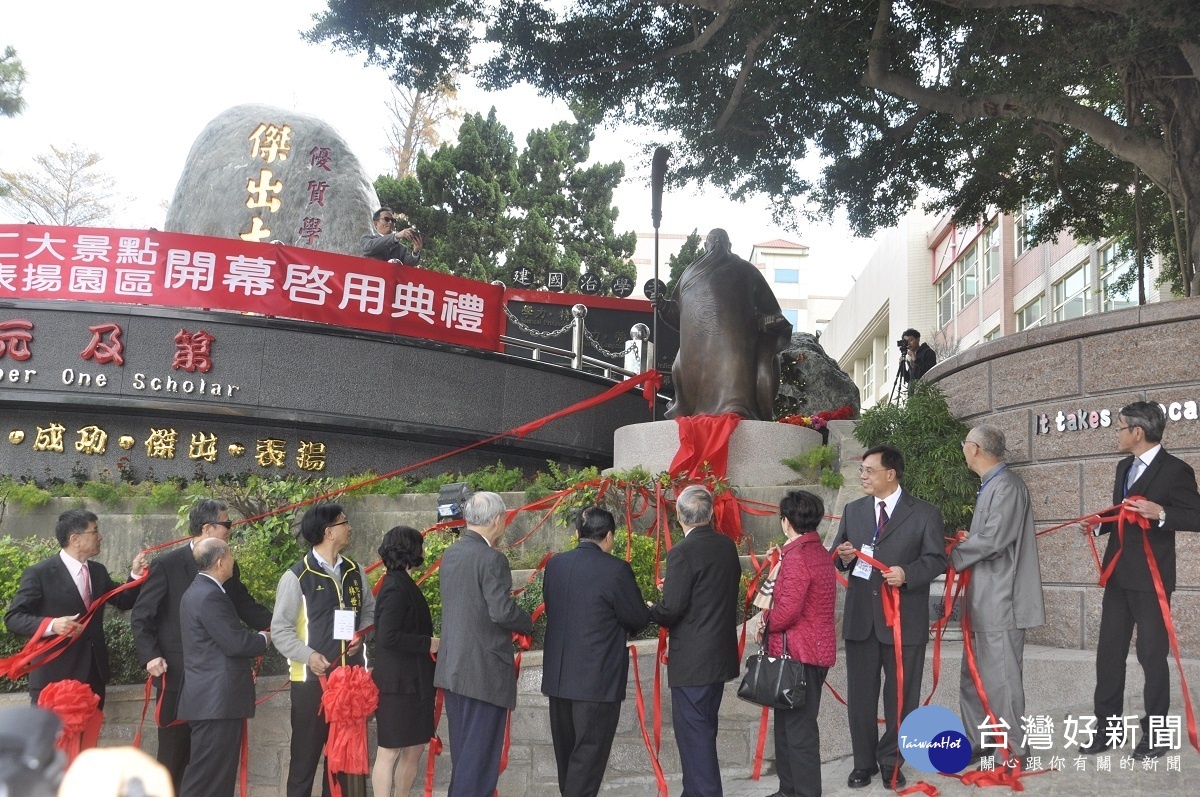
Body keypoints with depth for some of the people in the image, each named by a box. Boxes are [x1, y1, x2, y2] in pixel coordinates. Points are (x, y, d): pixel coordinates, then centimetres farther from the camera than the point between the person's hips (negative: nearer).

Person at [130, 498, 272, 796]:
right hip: (178, 674, -5)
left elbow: (245, 608, 8)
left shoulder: (228, 566, 6)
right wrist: (150, 656, -18)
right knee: (173, 753, 4)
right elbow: (141, 616, -7)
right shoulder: (168, 564, -9)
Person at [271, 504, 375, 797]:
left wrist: (361, 635, -1)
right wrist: (308, 655, -23)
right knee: (306, 753, 5)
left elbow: (369, 611, 19)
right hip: (312, 677, -5)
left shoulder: (355, 571, 8)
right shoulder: (296, 576, -8)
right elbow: (280, 629, -9)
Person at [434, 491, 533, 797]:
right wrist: (528, 623, -3)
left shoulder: (450, 554, 8)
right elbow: (502, 611, -23)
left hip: (453, 668, 8)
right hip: (485, 671, -8)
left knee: (462, 751, 18)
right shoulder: (492, 559, -17)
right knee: (481, 753, 0)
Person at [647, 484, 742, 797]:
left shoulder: (683, 552, -18)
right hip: (721, 654, 8)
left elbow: (672, 609, -20)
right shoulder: (727, 545, 4)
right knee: (705, 729, 20)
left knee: (693, 733, 1)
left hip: (692, 660, -8)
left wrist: (651, 610, 1)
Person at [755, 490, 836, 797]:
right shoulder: (820, 553, 13)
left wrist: (765, 622, -5)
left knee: (799, 729, -3)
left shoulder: (797, 556, -18)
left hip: (799, 653, -10)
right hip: (815, 650, 10)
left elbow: (787, 611, -24)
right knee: (788, 725, 19)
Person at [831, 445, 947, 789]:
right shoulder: (853, 510, 9)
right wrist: (844, 557, -10)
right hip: (860, 616, 3)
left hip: (904, 618, -3)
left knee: (901, 695, 8)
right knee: (860, 693, 9)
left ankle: (891, 761, 25)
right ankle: (864, 763, 23)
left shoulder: (925, 513, -3)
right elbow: (838, 554, 14)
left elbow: (937, 559, -5)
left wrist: (907, 573, -22)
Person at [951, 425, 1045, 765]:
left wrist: (953, 556, -10)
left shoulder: (1007, 486, -16)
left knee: (999, 679, -2)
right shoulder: (990, 485, 14)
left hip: (1000, 601, -10)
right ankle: (977, 741, 26)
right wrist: (967, 541, 3)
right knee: (973, 676, 15)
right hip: (984, 601, 10)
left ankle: (1013, 752, 8)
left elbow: (993, 540, -22)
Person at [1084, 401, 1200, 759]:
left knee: (1152, 655, 3)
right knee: (1108, 651, 10)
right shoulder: (1124, 467, 13)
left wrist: (1160, 513, -29)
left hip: (1150, 577, -8)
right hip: (1118, 574, 8)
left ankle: (1154, 732, 16)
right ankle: (1109, 725, 19)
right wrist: (1101, 525, 4)